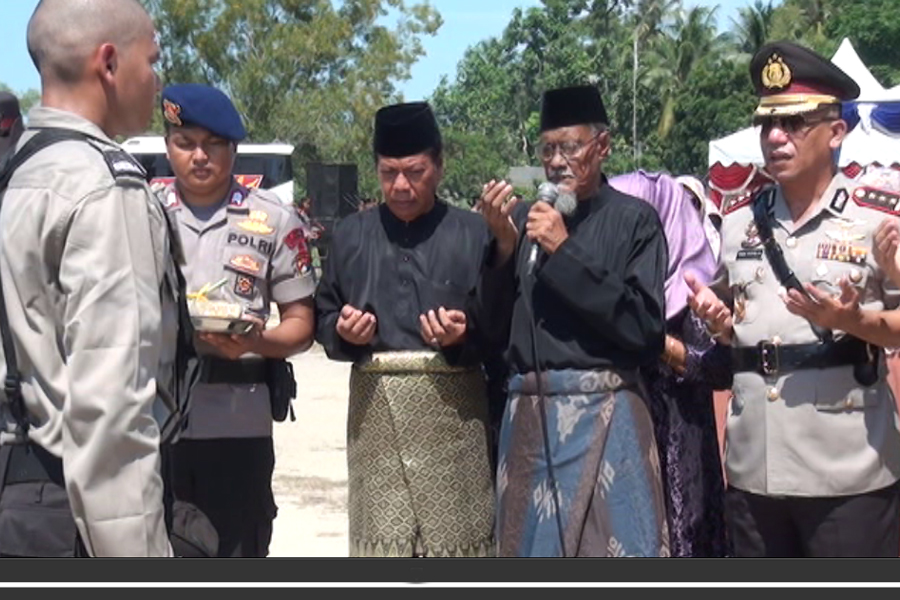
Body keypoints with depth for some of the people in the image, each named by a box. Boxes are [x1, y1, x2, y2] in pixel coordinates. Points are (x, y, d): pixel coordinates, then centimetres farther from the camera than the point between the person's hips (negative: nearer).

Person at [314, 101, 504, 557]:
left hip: (451, 406, -2)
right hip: (374, 405, 2)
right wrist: (343, 332, -5)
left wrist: (463, 336, -15)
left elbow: (498, 326, 5)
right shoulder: (350, 234, 14)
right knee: (379, 537, 0)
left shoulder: (473, 234, 5)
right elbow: (323, 318, 17)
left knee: (456, 535, -2)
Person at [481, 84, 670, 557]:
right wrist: (501, 243, -3)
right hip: (527, 415, 5)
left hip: (602, 416, -4)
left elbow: (645, 326, -12)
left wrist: (565, 253, -12)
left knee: (608, 542, -4)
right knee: (533, 543, 10)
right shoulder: (525, 218, 11)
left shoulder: (633, 219, -1)